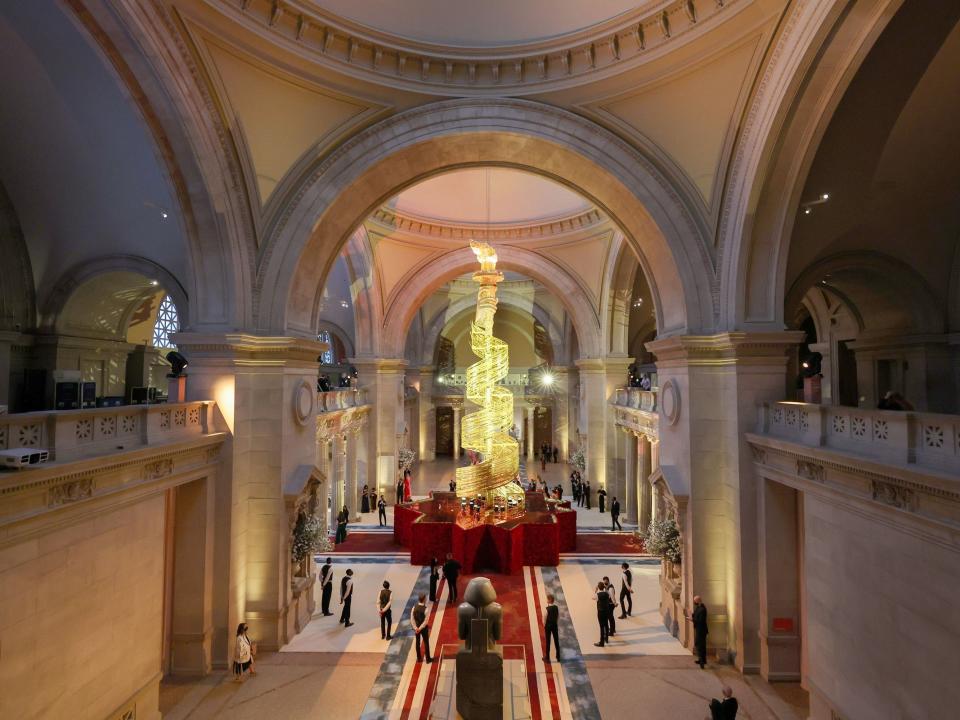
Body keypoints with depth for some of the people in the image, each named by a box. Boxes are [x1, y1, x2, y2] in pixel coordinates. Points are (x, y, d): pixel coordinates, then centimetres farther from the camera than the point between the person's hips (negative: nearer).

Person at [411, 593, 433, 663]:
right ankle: (428, 659, 24)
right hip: (424, 628, -4)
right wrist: (420, 628, -13)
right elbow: (425, 621, -22)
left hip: (416, 628, 4)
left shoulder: (414, 607, -12)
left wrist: (415, 628, -8)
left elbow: (412, 619, -9)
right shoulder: (425, 609, -24)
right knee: (426, 643, 13)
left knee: (417, 643, 19)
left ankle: (419, 658, 31)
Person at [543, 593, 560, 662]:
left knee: (548, 642, 7)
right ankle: (558, 657, 25)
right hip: (555, 625, 4)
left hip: (548, 626, -4)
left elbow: (544, 619, -13)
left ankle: (547, 658, 17)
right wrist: (557, 624, 13)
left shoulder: (547, 609, -23)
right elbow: (558, 617, 2)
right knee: (556, 641, 14)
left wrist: (544, 625, 5)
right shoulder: (556, 608, -8)